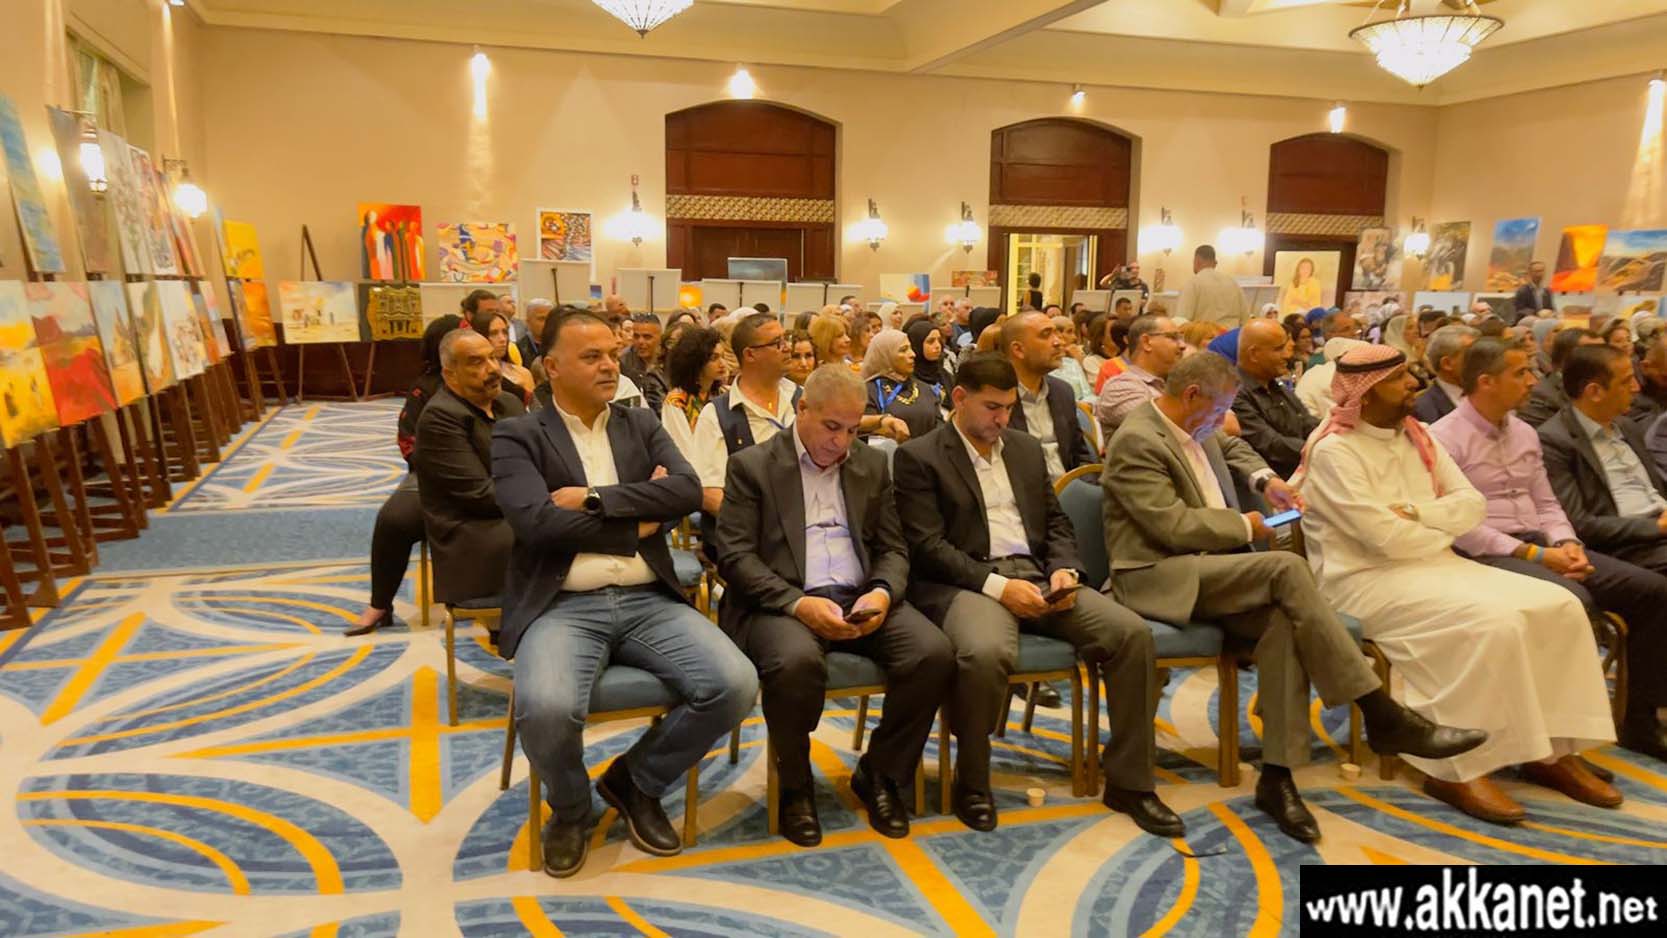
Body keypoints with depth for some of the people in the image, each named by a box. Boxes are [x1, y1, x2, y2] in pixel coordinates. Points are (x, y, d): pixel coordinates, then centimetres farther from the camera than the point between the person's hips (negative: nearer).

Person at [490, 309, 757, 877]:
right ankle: (570, 808, 5)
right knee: (545, 708, -33)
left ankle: (636, 780, 10)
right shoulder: (517, 436, 4)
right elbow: (537, 521, -13)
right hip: (563, 607, -3)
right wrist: (638, 521, -6)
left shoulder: (642, 425, 15)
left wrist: (594, 498, -10)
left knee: (736, 685, -18)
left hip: (649, 601, 4)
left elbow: (688, 491, -3)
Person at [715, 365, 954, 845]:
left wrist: (883, 592, -10)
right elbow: (734, 554, -5)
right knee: (797, 661, -37)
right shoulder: (751, 465, 3)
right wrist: (798, 604, -19)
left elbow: (892, 548, 14)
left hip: (862, 600, 4)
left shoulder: (872, 464, 16)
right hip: (782, 601, -4)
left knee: (935, 653, -22)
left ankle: (879, 773, 2)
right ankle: (794, 785, -7)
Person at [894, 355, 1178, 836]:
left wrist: (1064, 569, -2)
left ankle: (1128, 782, -3)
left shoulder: (1026, 448, 19)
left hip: (1035, 574, 6)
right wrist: (997, 585, -19)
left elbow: (1056, 522, 21)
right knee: (986, 651, -38)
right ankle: (972, 782, -11)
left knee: (1132, 633, -17)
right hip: (967, 581, -5)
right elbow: (927, 546, -9)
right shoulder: (918, 457, 0)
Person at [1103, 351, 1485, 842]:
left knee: (1282, 620, -23)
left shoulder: (1194, 428, 15)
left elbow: (1231, 447, 39)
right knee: (1286, 567, -27)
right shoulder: (1136, 442, -13)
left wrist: (1262, 477, 19)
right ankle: (1383, 718, -21)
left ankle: (1277, 775, -20)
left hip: (1208, 570, 8)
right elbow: (1172, 525, -21)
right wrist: (1244, 526, -8)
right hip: (1157, 576, -8)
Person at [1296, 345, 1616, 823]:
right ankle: (1456, 767, -17)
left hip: (1436, 564, 8)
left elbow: (1472, 505, 5)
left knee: (1558, 607, -7)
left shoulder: (1416, 436, 13)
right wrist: (1444, 530, -1)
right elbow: (1385, 538, -19)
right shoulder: (1334, 450, -12)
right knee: (1493, 621, -29)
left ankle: (1552, 749, 2)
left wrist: (1414, 512, -13)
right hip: (1369, 579, -8)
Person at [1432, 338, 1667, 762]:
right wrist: (1533, 554, -18)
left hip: (1541, 545, 8)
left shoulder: (1525, 432, 16)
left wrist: (1567, 544, -4)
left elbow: (1546, 503, 18)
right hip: (1486, 554, -8)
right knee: (1573, 600, -33)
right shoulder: (1444, 438, -9)